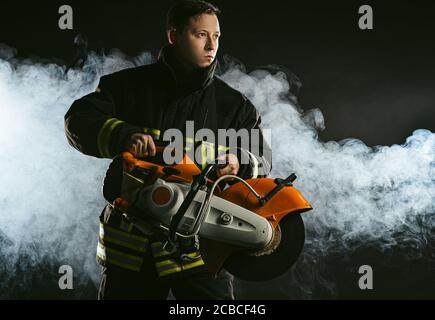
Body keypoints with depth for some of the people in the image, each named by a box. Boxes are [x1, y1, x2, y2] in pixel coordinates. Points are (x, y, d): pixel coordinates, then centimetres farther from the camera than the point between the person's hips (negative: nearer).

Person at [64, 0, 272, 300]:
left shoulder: (234, 104, 6)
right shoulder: (129, 85, 4)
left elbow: (263, 158, 1)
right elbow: (79, 120, -6)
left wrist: (238, 163, -23)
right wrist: (123, 135, -26)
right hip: (130, 243, 1)